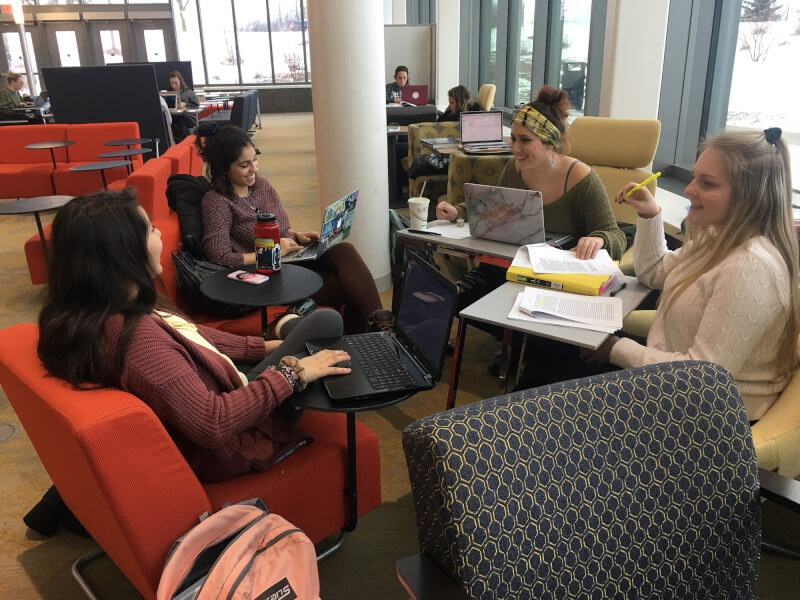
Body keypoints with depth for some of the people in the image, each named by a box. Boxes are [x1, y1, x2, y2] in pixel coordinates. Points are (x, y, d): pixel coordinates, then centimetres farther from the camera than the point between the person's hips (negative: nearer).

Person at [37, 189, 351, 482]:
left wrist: (264, 347, 9)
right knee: (325, 322, 1)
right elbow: (213, 423, -33)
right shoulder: (133, 335, -36)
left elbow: (189, 336, 7)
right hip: (232, 447, -8)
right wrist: (291, 373, -24)